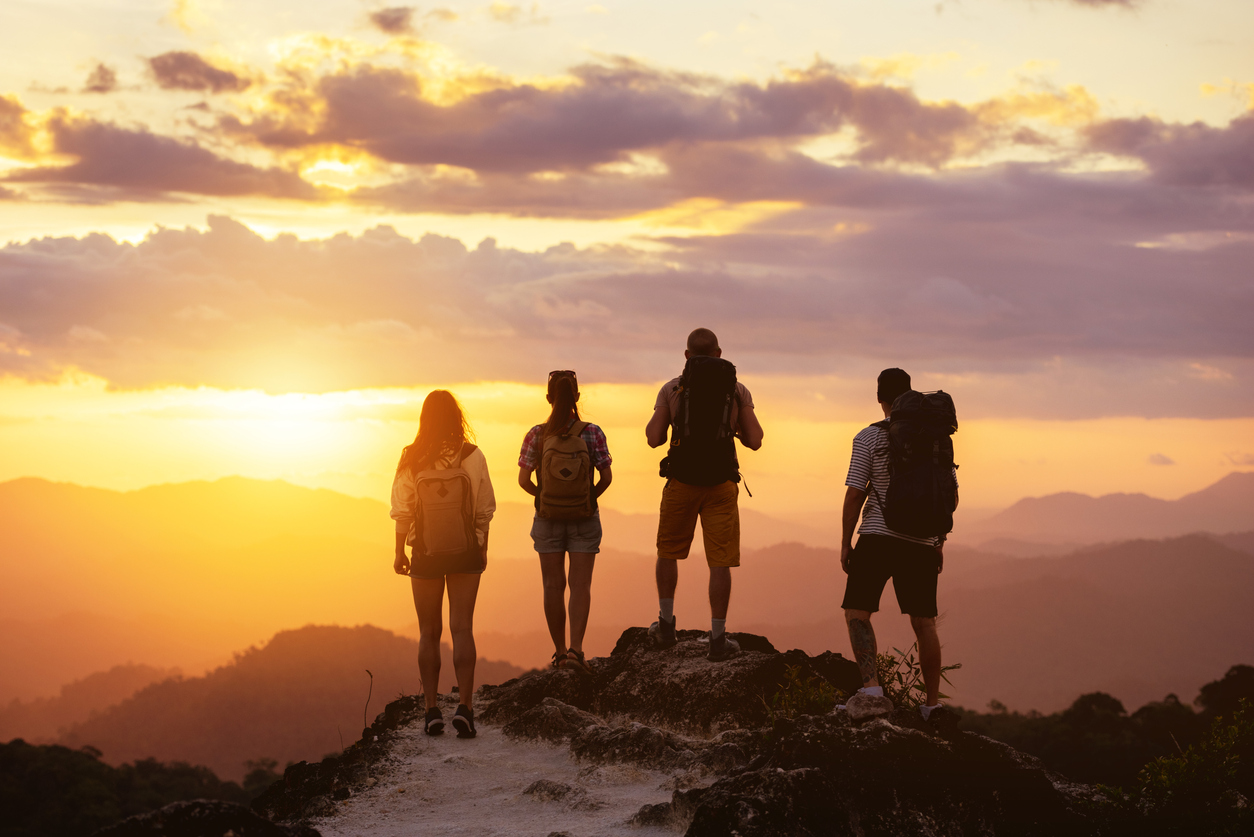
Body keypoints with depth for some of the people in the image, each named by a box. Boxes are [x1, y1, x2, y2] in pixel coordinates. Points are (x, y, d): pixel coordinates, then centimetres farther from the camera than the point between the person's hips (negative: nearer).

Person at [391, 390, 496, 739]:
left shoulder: (411, 459, -8)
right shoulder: (472, 456, -7)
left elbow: (402, 512, -3)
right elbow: (484, 510, -2)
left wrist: (399, 552, 8)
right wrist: (482, 550, 10)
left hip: (425, 553, 0)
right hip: (465, 552, 0)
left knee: (429, 632, 9)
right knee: (462, 628, 2)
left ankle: (432, 709, 6)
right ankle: (464, 706, -10)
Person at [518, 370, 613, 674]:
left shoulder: (536, 435, -7)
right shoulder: (592, 433, -8)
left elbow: (524, 480, -8)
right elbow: (606, 477, -8)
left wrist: (541, 496, 11)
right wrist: (591, 497, 10)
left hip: (547, 519, 1)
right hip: (584, 519, -1)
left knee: (553, 585, 9)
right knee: (581, 585, 1)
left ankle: (560, 652, 15)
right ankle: (576, 649, -14)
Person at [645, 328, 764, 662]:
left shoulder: (671, 388, 1)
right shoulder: (738, 390, 3)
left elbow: (653, 438, -2)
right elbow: (754, 441, 0)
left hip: (681, 483, 0)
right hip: (722, 484, 0)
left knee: (668, 552, 20)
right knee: (720, 561, 2)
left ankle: (666, 625, 21)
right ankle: (718, 639, 2)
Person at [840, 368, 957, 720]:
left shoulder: (869, 438, -3)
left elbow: (854, 494, -6)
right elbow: (951, 496, 10)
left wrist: (845, 543, 3)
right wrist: (939, 541, 19)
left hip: (877, 536, -4)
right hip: (922, 542, 4)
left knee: (856, 613, 0)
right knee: (924, 622, 9)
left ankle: (871, 686, -19)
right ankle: (932, 703, 12)